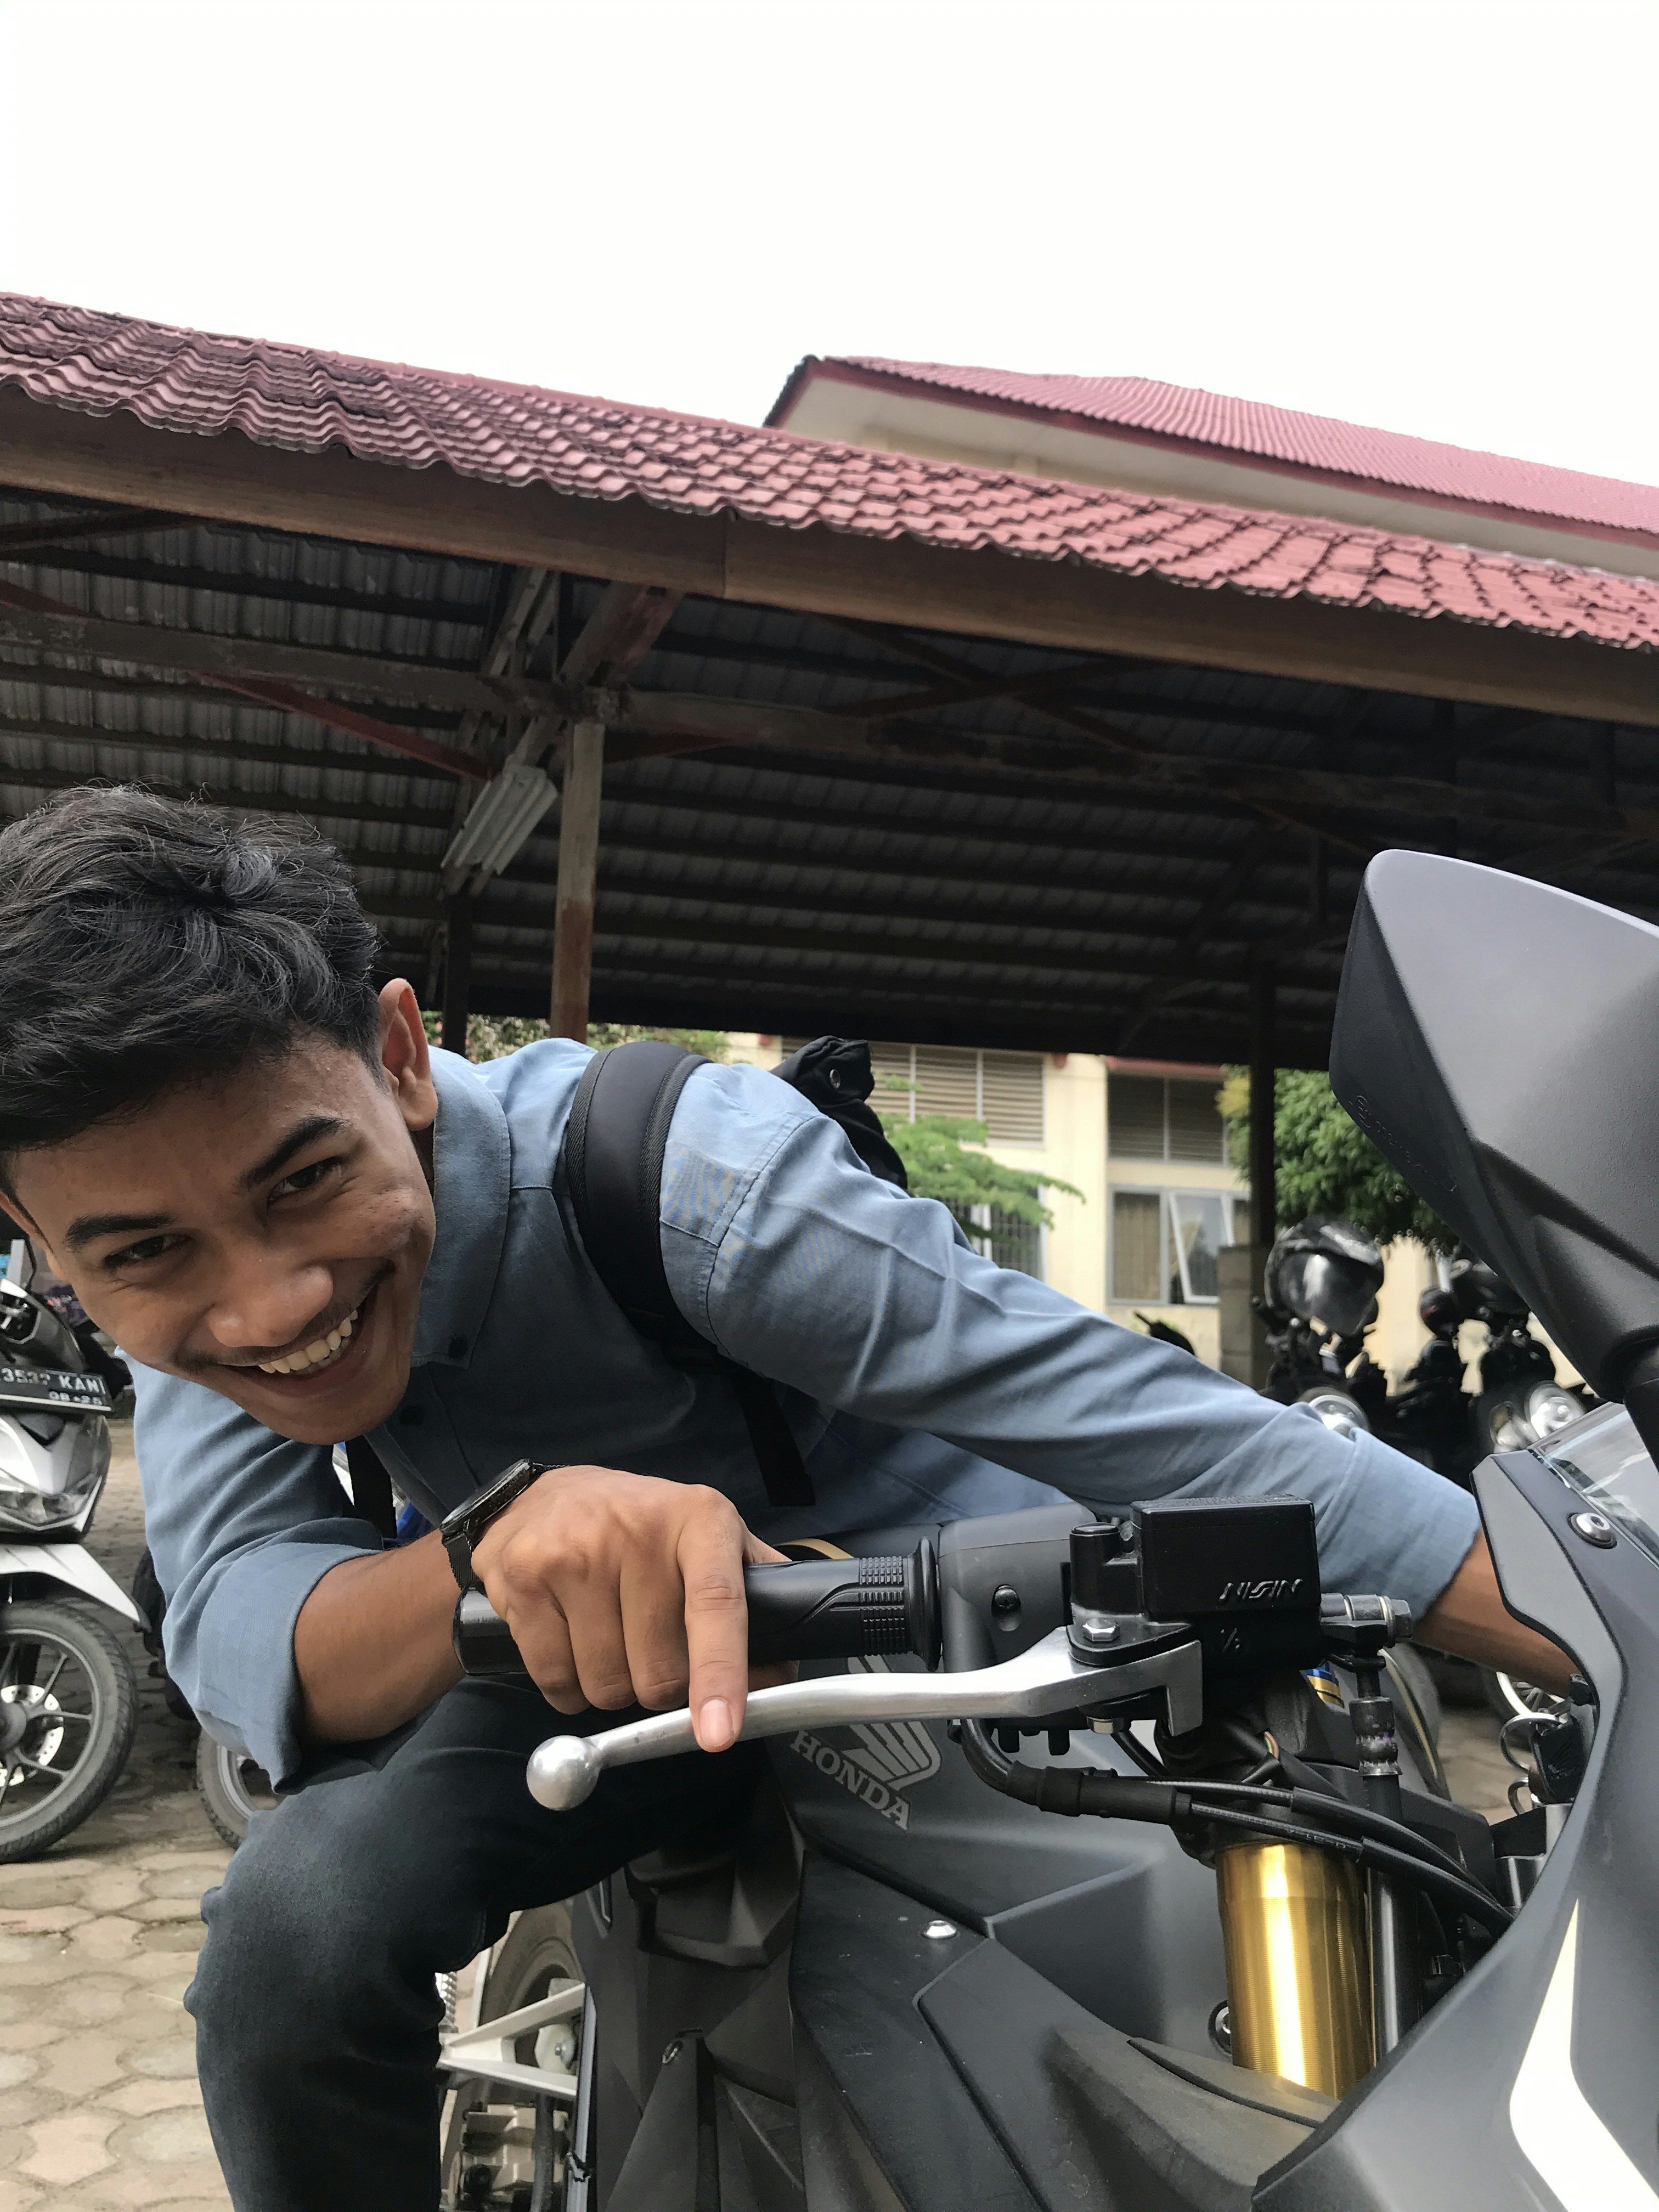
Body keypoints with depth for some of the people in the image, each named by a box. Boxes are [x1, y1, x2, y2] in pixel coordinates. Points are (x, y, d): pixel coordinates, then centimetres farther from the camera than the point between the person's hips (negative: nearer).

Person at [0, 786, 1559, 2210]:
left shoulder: (683, 1181, -33)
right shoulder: (190, 1258, -17)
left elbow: (1155, 1419, -33)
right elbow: (231, 1636, -29)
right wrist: (496, 1550, -51)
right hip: (604, 1663, 2)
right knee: (299, 1922, -22)